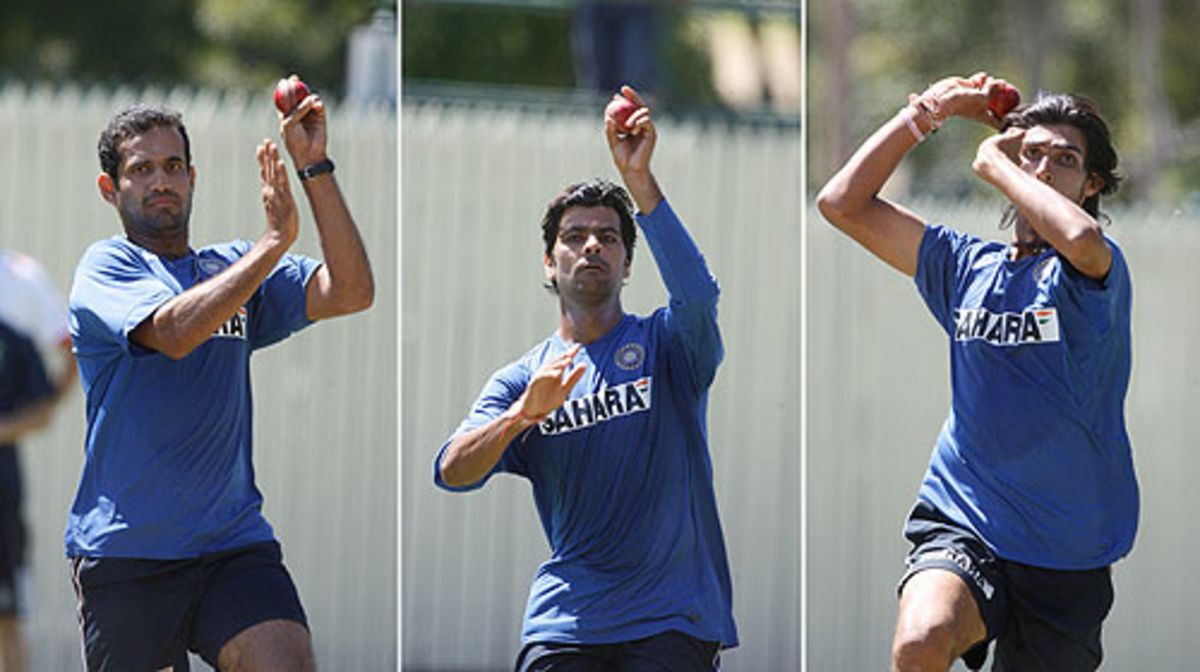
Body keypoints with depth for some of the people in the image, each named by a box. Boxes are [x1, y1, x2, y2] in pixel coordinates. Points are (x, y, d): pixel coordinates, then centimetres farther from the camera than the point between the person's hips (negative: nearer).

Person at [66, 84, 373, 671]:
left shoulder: (231, 267, 16)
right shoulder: (107, 267, 1)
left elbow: (349, 292, 3)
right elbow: (174, 330, -19)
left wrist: (314, 168, -2)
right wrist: (274, 242, -15)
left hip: (234, 541, 3)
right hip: (124, 552, -3)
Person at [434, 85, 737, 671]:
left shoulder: (664, 345, 9)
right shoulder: (519, 380, 14)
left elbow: (697, 293, -14)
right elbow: (451, 473, 0)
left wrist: (639, 180, -21)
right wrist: (524, 414, -18)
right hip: (565, 619, 2)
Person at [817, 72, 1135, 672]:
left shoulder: (1096, 272, -3)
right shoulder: (968, 266, 11)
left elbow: (1080, 236, -29)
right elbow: (842, 203, 13)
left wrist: (992, 164, -13)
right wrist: (924, 114, 7)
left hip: (1066, 558, -1)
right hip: (961, 530, 1)